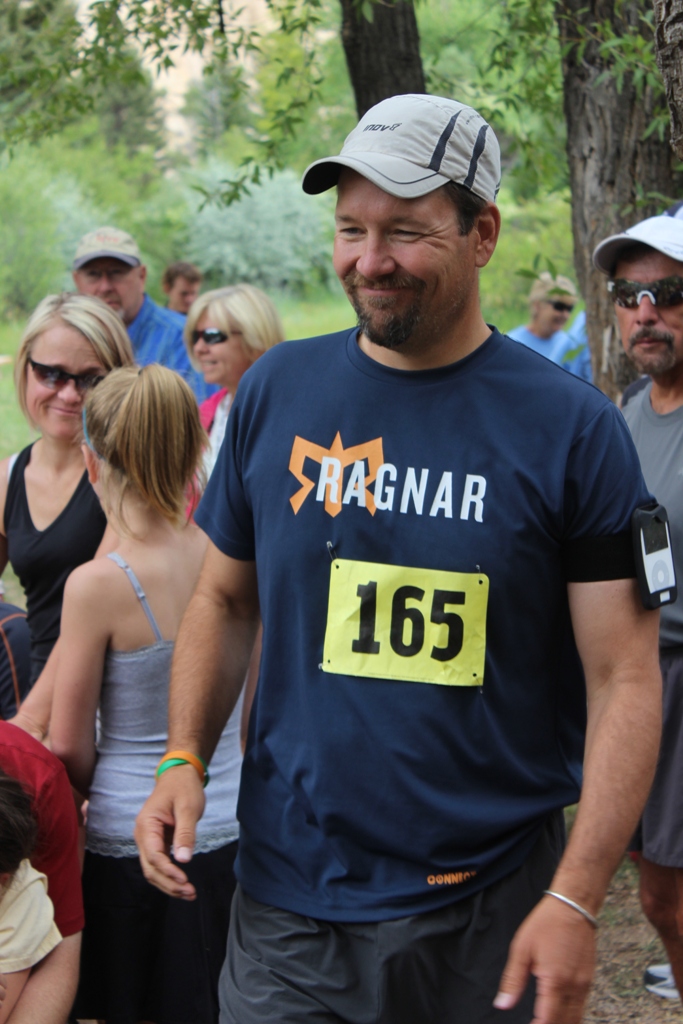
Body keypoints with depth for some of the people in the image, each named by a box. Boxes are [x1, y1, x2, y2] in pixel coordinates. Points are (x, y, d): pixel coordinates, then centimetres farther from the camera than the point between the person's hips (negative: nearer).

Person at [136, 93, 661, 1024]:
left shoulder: (571, 426, -7)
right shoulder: (278, 390, 2)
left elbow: (624, 679, -8)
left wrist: (575, 902, -16)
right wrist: (185, 757, -3)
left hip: (494, 915, -2)